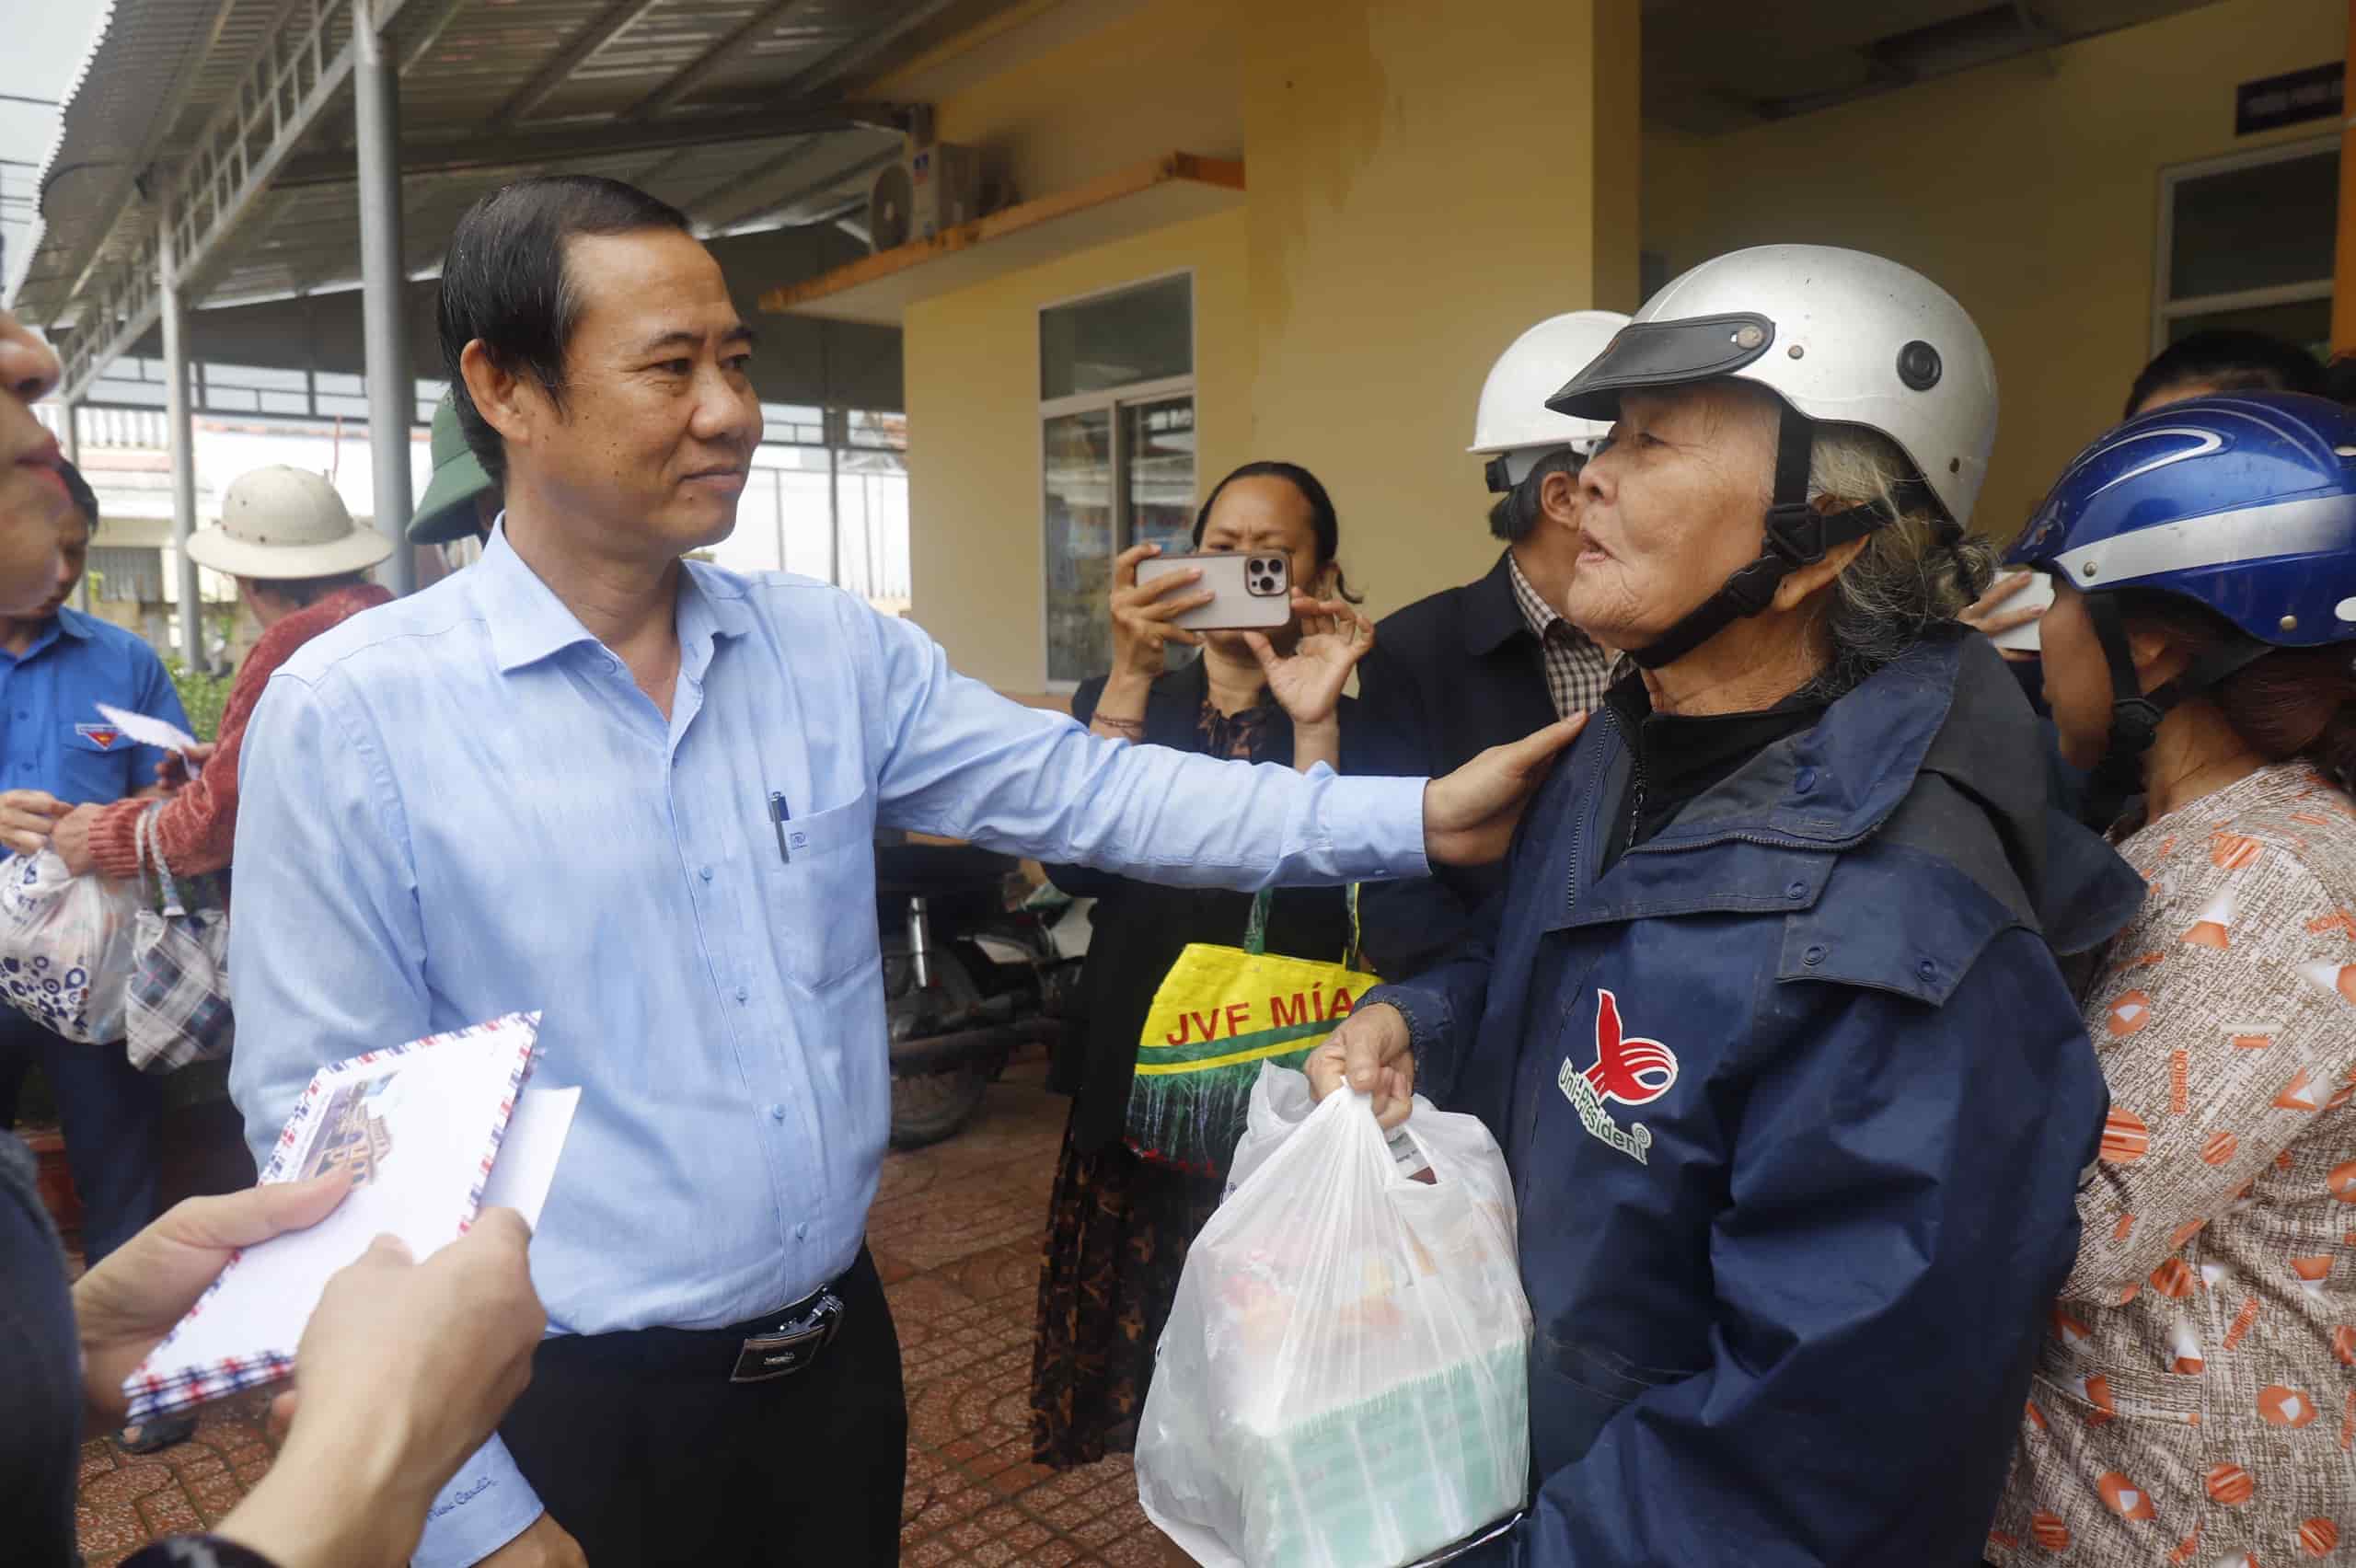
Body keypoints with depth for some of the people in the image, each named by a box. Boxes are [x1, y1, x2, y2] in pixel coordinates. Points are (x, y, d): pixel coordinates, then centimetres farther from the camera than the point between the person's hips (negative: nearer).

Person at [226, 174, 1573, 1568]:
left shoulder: (831, 650, -1)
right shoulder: (353, 717, -14)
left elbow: (1082, 788, -4)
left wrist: (1416, 817, -11)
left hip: (841, 1357, 4)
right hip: (580, 1423, -4)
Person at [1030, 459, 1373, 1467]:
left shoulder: (1350, 720, -1)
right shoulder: (1121, 699, 5)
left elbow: (1331, 901, -16)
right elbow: (1076, 862, -13)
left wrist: (1314, 723, -24)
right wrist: (1130, 680, -21)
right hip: (1136, 1081, 2)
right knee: (1136, 1329, 10)